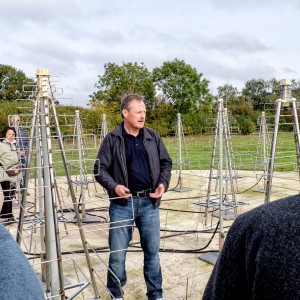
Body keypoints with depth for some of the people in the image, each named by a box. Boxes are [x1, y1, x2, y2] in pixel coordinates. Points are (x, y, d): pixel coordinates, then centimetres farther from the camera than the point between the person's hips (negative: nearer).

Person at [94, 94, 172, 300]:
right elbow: (100, 169, -2)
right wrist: (114, 186, -18)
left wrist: (163, 183, -4)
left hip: (149, 202, 3)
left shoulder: (153, 137, 6)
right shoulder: (112, 140, -3)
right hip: (122, 203, -2)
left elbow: (166, 163, 13)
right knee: (117, 252, 6)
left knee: (152, 251, 11)